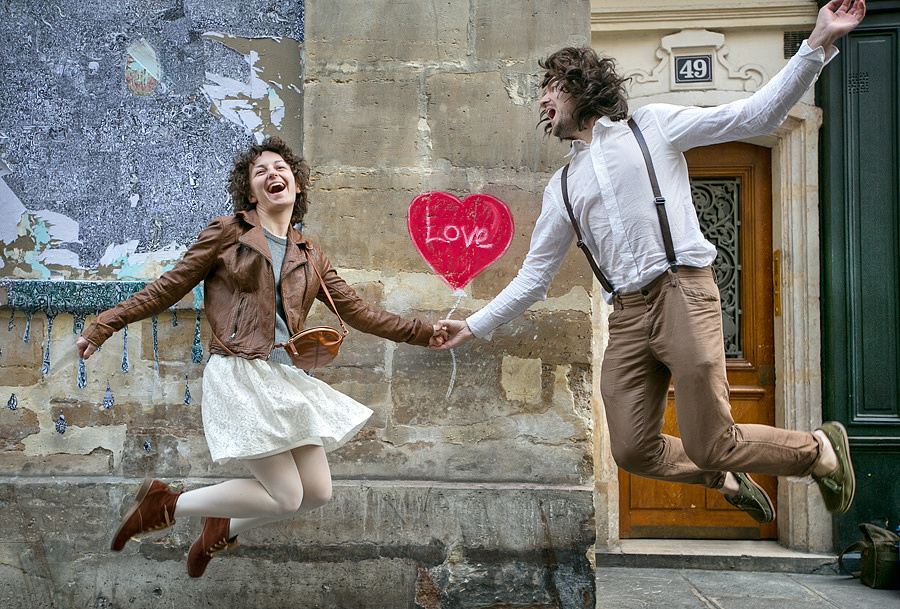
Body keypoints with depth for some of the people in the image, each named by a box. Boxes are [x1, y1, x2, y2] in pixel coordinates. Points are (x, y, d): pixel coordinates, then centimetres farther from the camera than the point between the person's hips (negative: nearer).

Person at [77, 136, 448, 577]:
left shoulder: (311, 257, 16)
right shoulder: (227, 234, 2)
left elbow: (359, 313, 16)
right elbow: (167, 290, 4)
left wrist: (424, 333, 11)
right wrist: (103, 326, -2)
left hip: (284, 376, 6)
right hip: (238, 375, -6)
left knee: (318, 492, 4)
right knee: (286, 496, -9)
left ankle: (223, 529, 27)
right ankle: (166, 505, 8)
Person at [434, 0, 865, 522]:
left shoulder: (653, 126, 10)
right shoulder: (562, 186, 21)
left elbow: (757, 114, 4)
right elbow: (534, 276, 22)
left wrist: (818, 44, -4)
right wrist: (475, 327, 18)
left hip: (682, 293, -5)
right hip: (627, 315, 5)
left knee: (709, 446, -10)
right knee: (633, 450, -2)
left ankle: (821, 449, 15)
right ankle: (727, 480, 25)